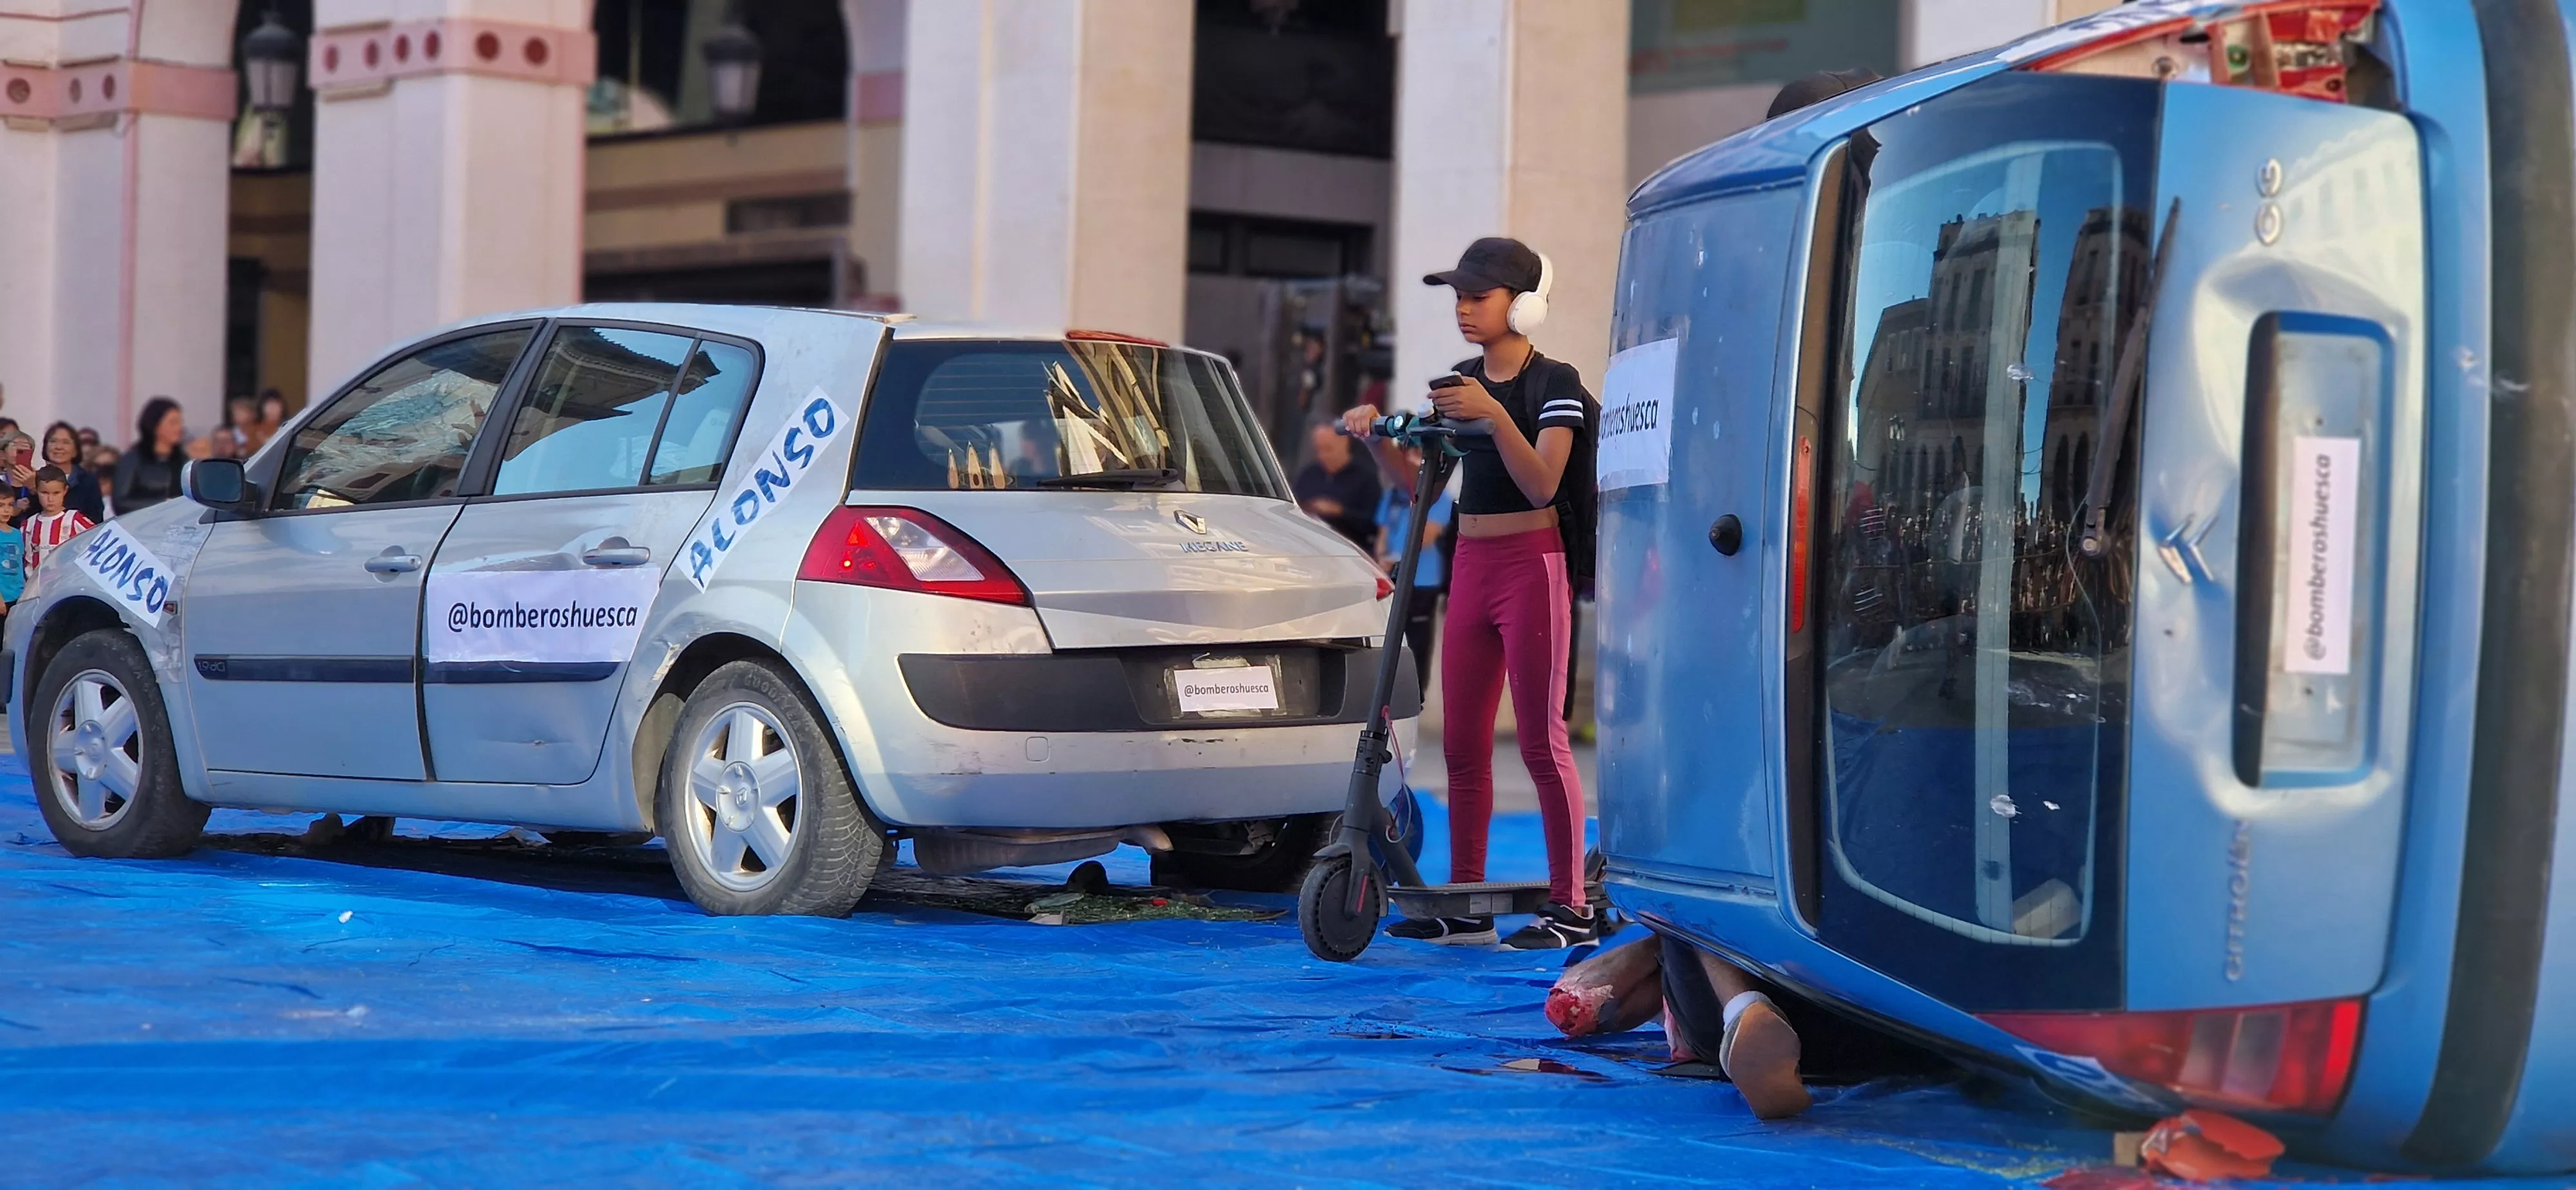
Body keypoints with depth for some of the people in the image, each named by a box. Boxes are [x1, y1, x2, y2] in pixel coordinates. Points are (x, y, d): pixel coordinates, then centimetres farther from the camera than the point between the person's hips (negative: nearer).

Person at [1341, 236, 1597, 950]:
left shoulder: (1554, 384, -8)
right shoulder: (1462, 380, 13)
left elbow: (1541, 484, -21)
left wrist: (1493, 414, -33)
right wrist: (1379, 427, -5)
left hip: (1532, 565, -7)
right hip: (1471, 564, 7)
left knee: (1541, 739, -7)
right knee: (1462, 743, 6)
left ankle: (1571, 905, -4)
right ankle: (1465, 902, 11)